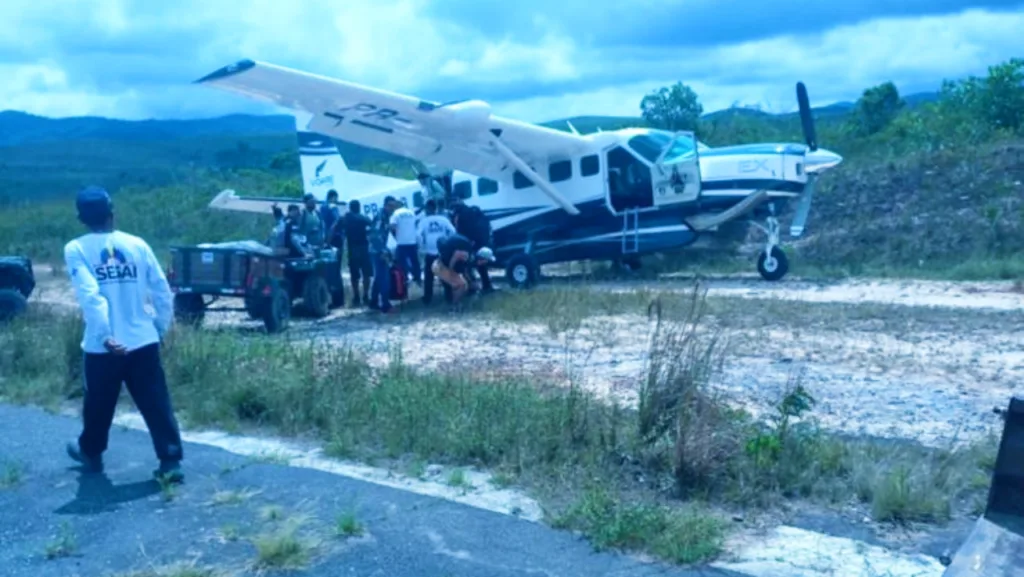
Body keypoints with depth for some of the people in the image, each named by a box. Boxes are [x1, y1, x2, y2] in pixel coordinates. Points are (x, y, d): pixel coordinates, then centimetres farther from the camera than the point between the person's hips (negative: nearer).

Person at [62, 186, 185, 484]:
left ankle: (90, 452, 41)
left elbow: (89, 295, -18)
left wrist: (105, 336, -23)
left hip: (103, 346, -1)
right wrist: (161, 328, 15)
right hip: (143, 342, 1)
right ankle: (170, 462, -2)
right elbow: (163, 292, 2)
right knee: (157, 404, 2)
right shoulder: (137, 244, 2)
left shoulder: (76, 249, -4)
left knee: (98, 404, 20)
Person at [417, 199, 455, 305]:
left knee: (429, 277, 8)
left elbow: (420, 236, -12)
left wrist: (423, 247, 2)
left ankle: (427, 298, 8)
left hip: (430, 253, -1)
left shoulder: (423, 221, -1)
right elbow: (452, 232, -7)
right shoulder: (443, 219, 1)